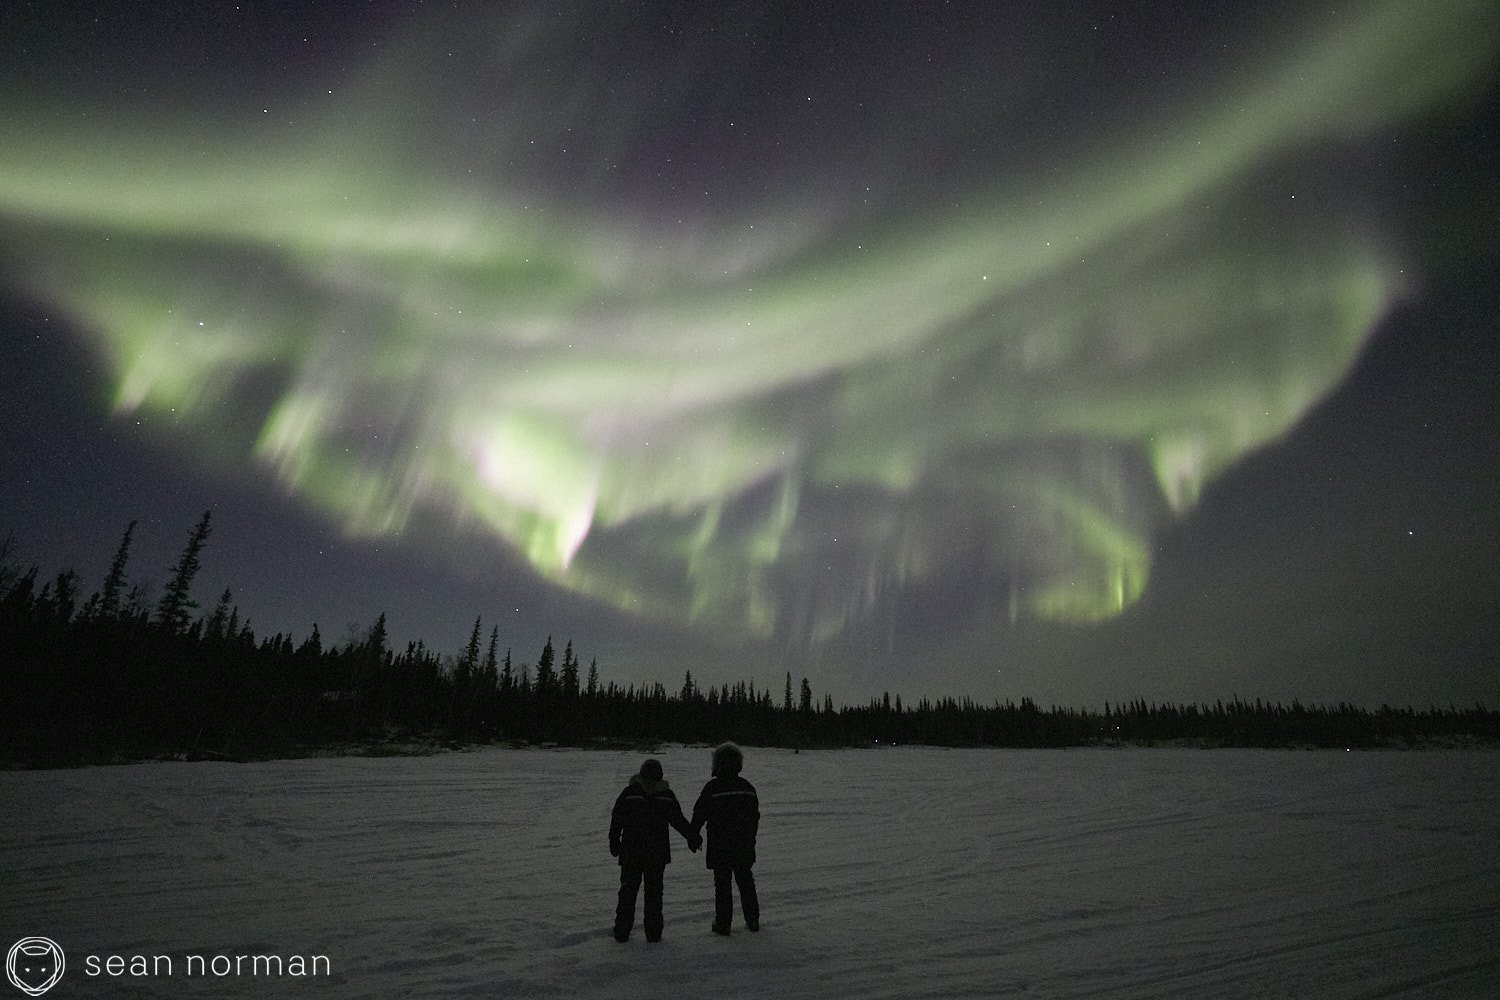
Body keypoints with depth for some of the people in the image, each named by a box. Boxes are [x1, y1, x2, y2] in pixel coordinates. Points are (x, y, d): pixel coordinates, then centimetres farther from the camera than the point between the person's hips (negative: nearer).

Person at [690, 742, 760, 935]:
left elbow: (699, 813, -7)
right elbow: (755, 815, 12)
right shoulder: (747, 787, 2)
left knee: (722, 884, 6)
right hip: (744, 846, 4)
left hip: (719, 847, -4)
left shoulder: (712, 787, -12)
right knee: (746, 882, 15)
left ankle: (723, 923, 9)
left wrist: (693, 836, 7)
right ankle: (753, 921, 20)